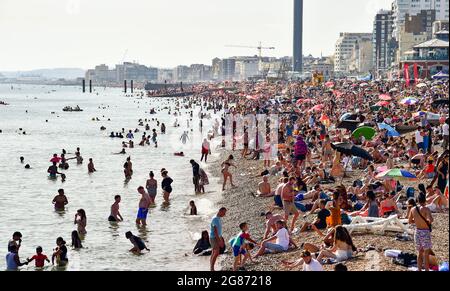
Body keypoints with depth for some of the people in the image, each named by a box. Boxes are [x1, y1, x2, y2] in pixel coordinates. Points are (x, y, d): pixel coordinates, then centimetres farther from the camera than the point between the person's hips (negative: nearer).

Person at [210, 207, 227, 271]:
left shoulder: (219, 218, 12)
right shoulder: (215, 219, -19)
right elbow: (215, 231, -24)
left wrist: (221, 239, 21)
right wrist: (219, 241, -27)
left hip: (217, 237, 10)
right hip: (214, 238, -10)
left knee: (214, 253, 9)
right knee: (216, 253, -14)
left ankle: (211, 268, 12)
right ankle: (212, 268, -12)